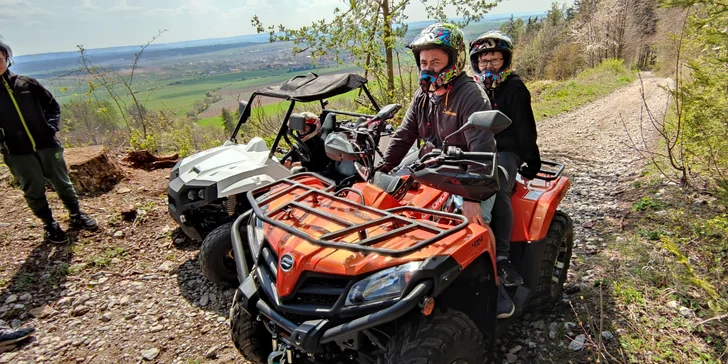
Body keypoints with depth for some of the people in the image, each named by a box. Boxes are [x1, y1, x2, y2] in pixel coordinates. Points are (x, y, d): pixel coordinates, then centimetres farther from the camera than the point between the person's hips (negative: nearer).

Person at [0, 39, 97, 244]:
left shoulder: (28, 83, 2)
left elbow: (52, 106, 10)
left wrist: (51, 127, -5)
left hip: (46, 144, 1)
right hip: (18, 153, -1)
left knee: (62, 183, 10)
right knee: (34, 191, 6)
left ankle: (76, 215, 27)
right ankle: (50, 227, 20)